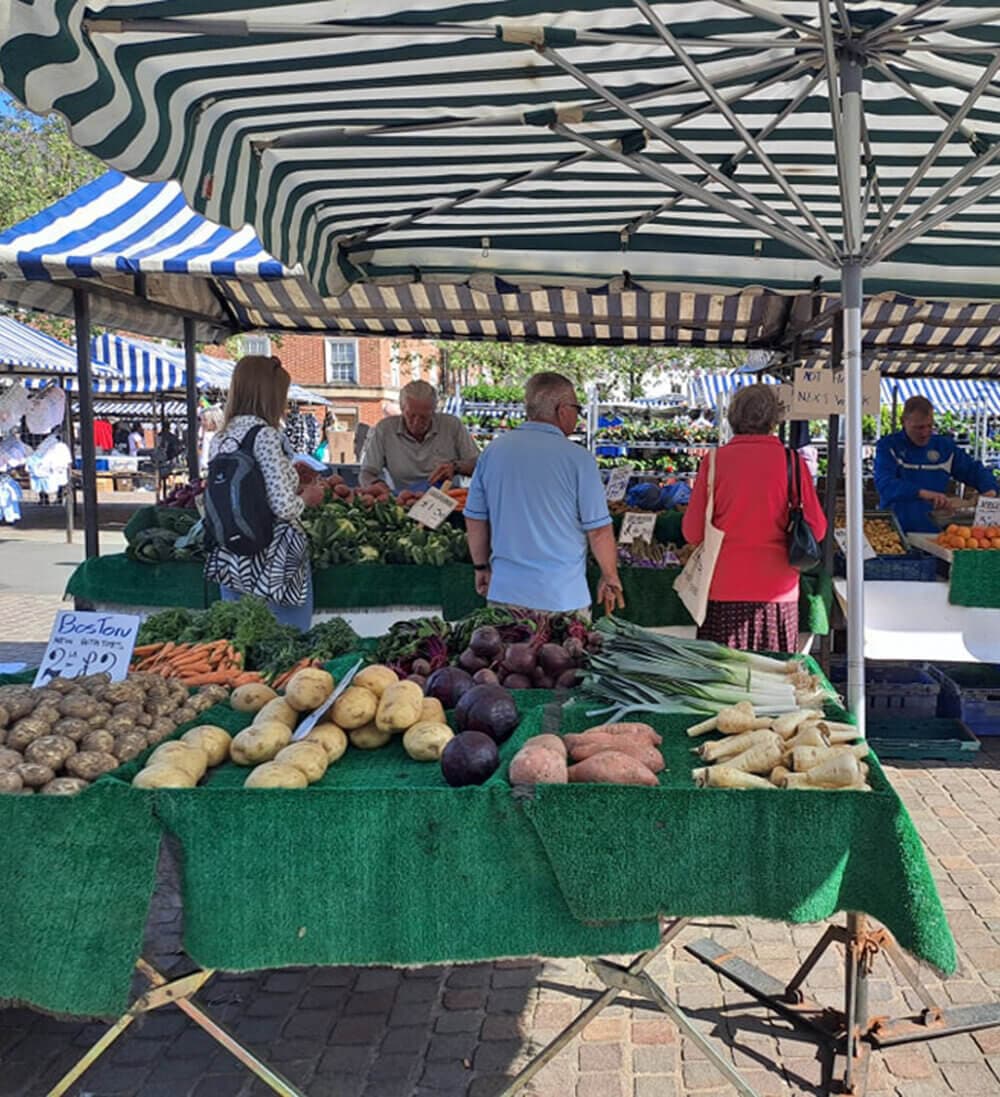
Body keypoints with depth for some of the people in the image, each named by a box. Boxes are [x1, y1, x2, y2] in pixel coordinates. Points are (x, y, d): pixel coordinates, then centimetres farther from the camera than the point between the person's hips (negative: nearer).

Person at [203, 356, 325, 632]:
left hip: (231, 561, 7)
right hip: (272, 564, -7)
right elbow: (283, 507, -20)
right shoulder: (266, 435, -14)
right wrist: (307, 497, 1)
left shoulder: (221, 438, 7)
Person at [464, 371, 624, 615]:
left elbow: (475, 518, 8)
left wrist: (481, 567, 21)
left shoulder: (493, 450, 1)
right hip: (563, 596, -4)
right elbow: (598, 530, -8)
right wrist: (611, 579, 6)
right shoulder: (578, 458, -12)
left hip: (504, 592, 4)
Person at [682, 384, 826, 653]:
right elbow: (816, 530, -1)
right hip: (777, 591, 1)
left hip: (725, 590, 0)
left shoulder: (715, 460, -5)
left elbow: (692, 533, -3)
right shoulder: (792, 461, -4)